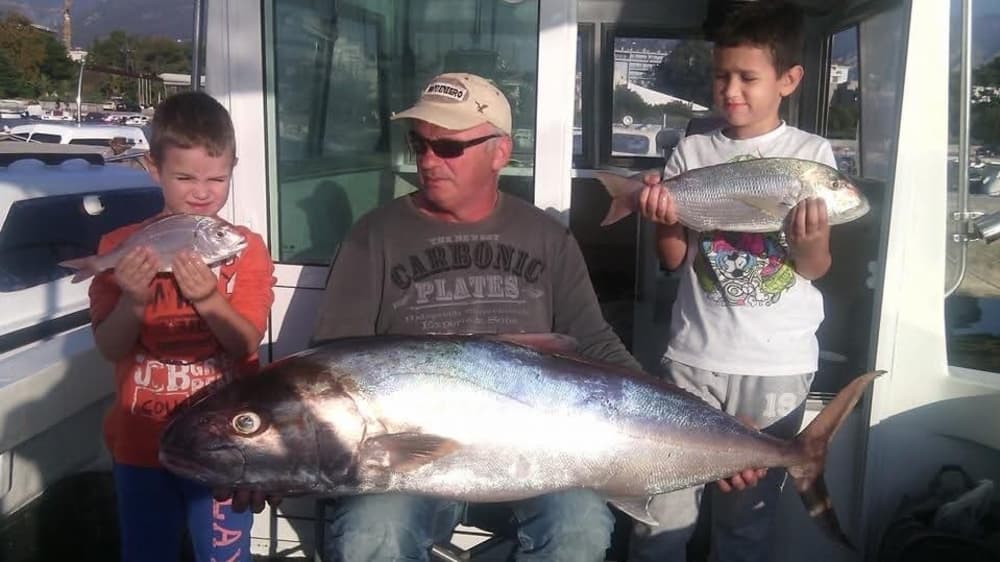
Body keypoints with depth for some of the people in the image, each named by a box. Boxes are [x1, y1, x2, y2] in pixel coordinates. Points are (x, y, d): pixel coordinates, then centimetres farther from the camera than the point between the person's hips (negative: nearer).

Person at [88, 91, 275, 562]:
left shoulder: (245, 247, -6)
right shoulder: (121, 246, -3)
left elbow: (246, 343, -12)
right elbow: (110, 349, -6)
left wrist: (210, 299, -30)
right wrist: (133, 301, -25)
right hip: (142, 444, 2)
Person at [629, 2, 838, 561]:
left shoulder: (812, 153, -1)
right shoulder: (692, 152, 3)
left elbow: (816, 269, -1)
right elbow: (675, 259, 3)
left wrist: (808, 242, -22)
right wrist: (664, 219, -17)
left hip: (779, 366, 0)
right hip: (694, 356, 1)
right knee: (661, 516, 2)